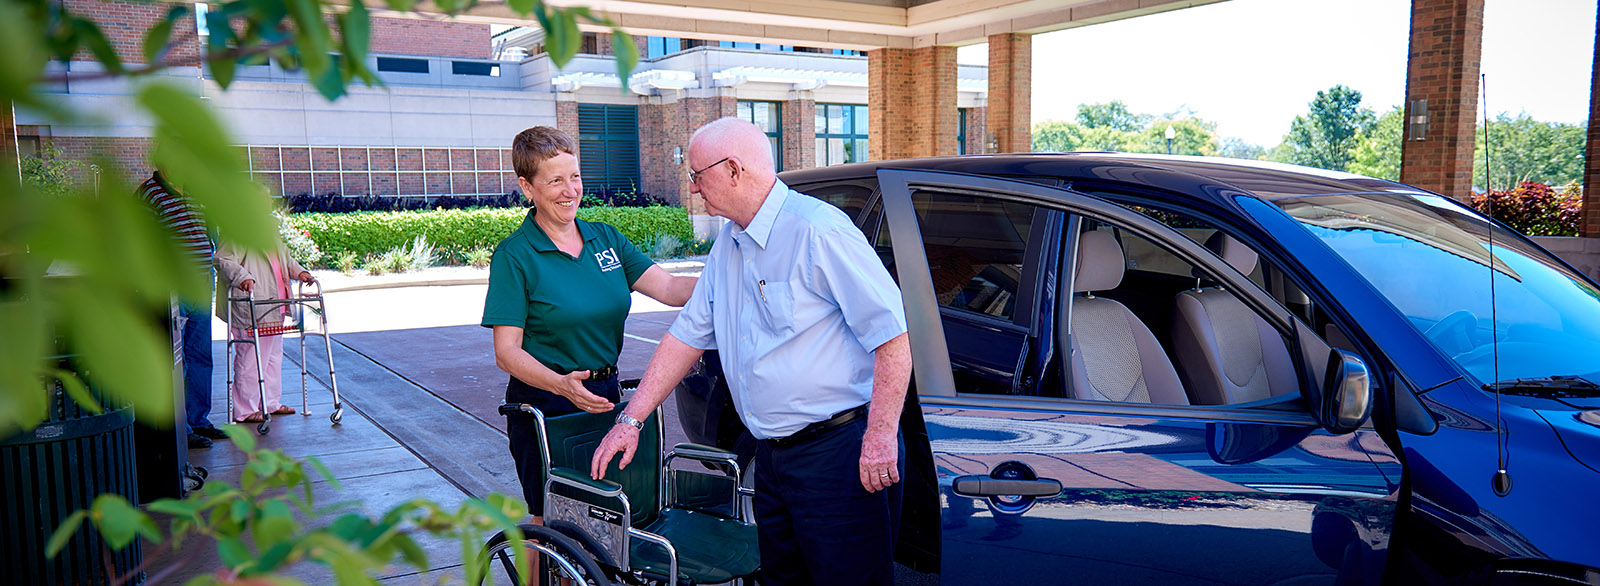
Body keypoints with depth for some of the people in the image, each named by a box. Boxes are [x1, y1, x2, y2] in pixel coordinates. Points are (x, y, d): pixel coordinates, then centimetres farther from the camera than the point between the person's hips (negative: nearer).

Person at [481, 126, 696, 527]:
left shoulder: (605, 238, 6)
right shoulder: (515, 255, -9)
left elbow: (669, 288, -5)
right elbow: (506, 352, -13)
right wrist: (562, 385, -30)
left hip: (605, 394, 5)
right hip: (543, 405, -5)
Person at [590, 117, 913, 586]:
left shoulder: (818, 230, -15)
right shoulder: (728, 245, 13)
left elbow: (891, 336, -18)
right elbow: (686, 335, 18)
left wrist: (881, 436, -21)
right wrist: (631, 419, 14)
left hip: (840, 452, -8)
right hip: (772, 455, 9)